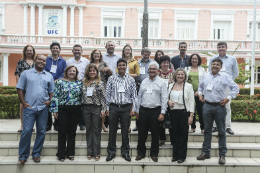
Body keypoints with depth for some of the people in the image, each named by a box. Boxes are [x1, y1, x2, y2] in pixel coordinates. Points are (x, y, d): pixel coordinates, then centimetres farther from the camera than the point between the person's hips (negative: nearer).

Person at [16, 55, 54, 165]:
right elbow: (20, 89, 4)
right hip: (29, 107, -2)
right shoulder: (26, 73, 7)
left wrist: (50, 101, -2)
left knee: (41, 132, 7)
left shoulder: (49, 76, 13)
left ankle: (36, 154, 21)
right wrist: (23, 103, -5)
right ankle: (23, 156, 9)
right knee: (26, 131, -5)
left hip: (43, 108, 3)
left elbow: (51, 91, 15)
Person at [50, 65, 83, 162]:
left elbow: (82, 96, 11)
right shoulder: (60, 82, 2)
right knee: (62, 132, 2)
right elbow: (55, 96, -1)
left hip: (75, 110, 2)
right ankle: (61, 154, 14)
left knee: (72, 132, 9)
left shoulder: (79, 83, 9)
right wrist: (55, 109, -7)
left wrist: (82, 109, 6)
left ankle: (70, 153, 20)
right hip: (63, 109, -2)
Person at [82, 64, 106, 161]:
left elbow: (103, 98, -5)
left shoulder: (101, 83, -2)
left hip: (96, 108, -3)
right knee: (88, 130, 9)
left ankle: (96, 152, 11)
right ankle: (89, 152, 19)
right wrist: (81, 109, 8)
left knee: (96, 130, 2)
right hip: (86, 108, 4)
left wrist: (103, 110, -10)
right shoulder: (84, 83, 9)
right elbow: (82, 96, 12)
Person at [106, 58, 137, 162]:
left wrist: (133, 109, -2)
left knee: (125, 131, 7)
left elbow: (134, 95, 4)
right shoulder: (111, 79, 4)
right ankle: (111, 152, 19)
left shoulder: (131, 79, 5)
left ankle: (125, 152, 21)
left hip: (126, 108, 0)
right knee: (112, 131, 6)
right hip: (114, 107, 0)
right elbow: (107, 94, 4)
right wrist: (107, 108, 1)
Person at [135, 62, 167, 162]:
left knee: (155, 134, 6)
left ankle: (154, 154, 21)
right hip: (143, 110, 4)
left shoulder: (161, 82, -1)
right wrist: (137, 110, 11)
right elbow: (139, 96, 14)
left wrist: (162, 113, -10)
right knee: (142, 133, 9)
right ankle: (141, 153, 22)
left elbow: (164, 99, -5)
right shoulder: (144, 81, 11)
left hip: (155, 111, -3)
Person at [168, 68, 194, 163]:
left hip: (184, 112, -3)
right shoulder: (170, 86, 11)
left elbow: (191, 101, -3)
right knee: (174, 134, 7)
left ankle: (182, 156, 13)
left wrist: (191, 115, -10)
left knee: (183, 135, 3)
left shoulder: (188, 86, 1)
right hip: (173, 112, 3)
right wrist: (168, 101, -4)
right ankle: (175, 155, 19)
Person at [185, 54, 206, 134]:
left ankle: (203, 128, 5)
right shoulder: (187, 69, 11)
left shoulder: (202, 69, 10)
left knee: (201, 110, -6)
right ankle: (192, 127, 14)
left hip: (199, 93, -1)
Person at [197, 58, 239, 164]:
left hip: (219, 107, -3)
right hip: (207, 106, 3)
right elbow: (200, 86, 26)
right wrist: (200, 94, 10)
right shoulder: (205, 76, 10)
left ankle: (222, 155, 13)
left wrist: (228, 98, -8)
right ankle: (206, 152, 20)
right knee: (207, 130, 10)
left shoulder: (225, 77, -1)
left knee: (221, 131, 4)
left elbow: (235, 88, 2)